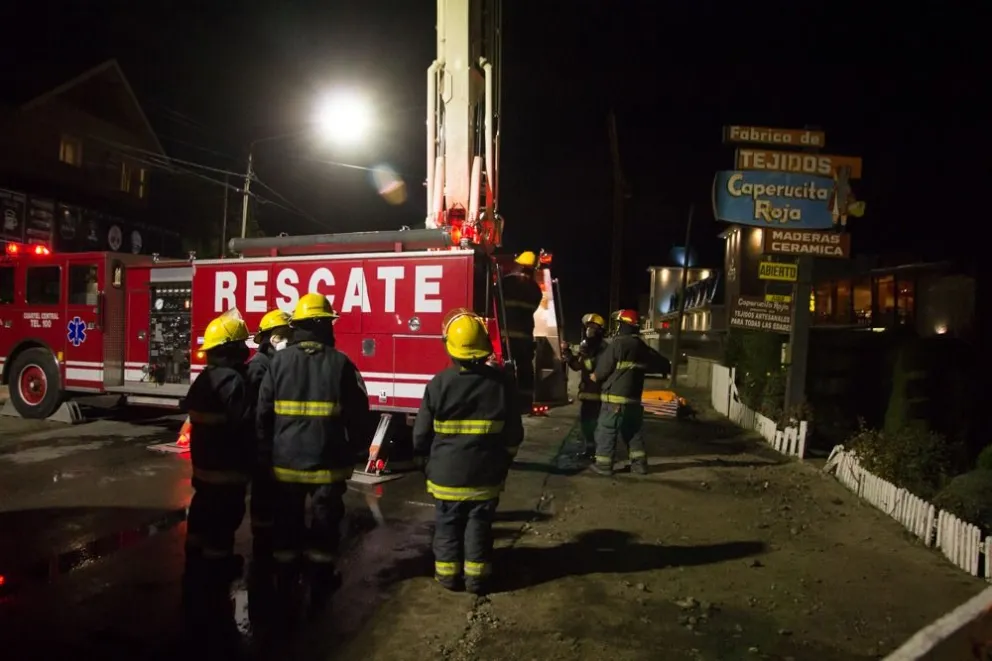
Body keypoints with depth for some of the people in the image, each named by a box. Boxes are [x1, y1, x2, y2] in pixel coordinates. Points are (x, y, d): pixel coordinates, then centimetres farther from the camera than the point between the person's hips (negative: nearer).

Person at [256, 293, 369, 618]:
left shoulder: (278, 361, -3)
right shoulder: (341, 363, -8)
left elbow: (263, 413, -2)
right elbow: (358, 414, -5)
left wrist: (266, 453, 9)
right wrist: (349, 451, 10)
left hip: (286, 461, 2)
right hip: (328, 463, -2)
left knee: (286, 527, 14)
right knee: (324, 527, 12)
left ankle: (285, 593, 25)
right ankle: (319, 590, 21)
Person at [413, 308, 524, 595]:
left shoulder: (438, 384, -14)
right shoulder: (502, 382, -10)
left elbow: (421, 435, -6)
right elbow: (513, 434, -2)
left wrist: (429, 462, 13)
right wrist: (504, 461, 17)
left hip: (446, 473, -1)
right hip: (486, 473, 1)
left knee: (448, 524, 16)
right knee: (479, 524, 14)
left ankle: (448, 573, 25)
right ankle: (476, 577, 21)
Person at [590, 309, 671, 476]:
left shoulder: (618, 343, -13)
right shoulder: (642, 347, 10)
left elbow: (604, 367, -9)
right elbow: (662, 364, 15)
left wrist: (595, 376, 12)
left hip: (615, 397, -7)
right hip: (634, 397, 7)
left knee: (606, 430, 0)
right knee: (633, 431, 17)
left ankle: (604, 464, 3)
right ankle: (639, 462, 19)